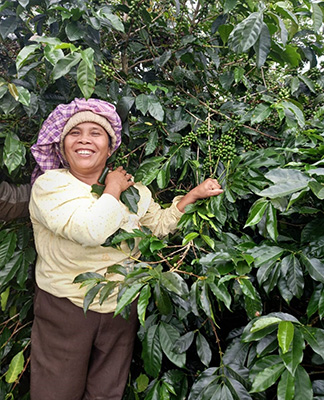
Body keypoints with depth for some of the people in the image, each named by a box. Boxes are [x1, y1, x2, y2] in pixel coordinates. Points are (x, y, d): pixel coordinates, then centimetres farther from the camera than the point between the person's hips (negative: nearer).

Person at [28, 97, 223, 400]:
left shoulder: (132, 188, 3)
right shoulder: (50, 184, -14)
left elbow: (160, 224, 9)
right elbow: (90, 230, -29)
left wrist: (195, 194, 1)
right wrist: (113, 189, -14)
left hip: (121, 307, 4)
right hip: (65, 307, -3)